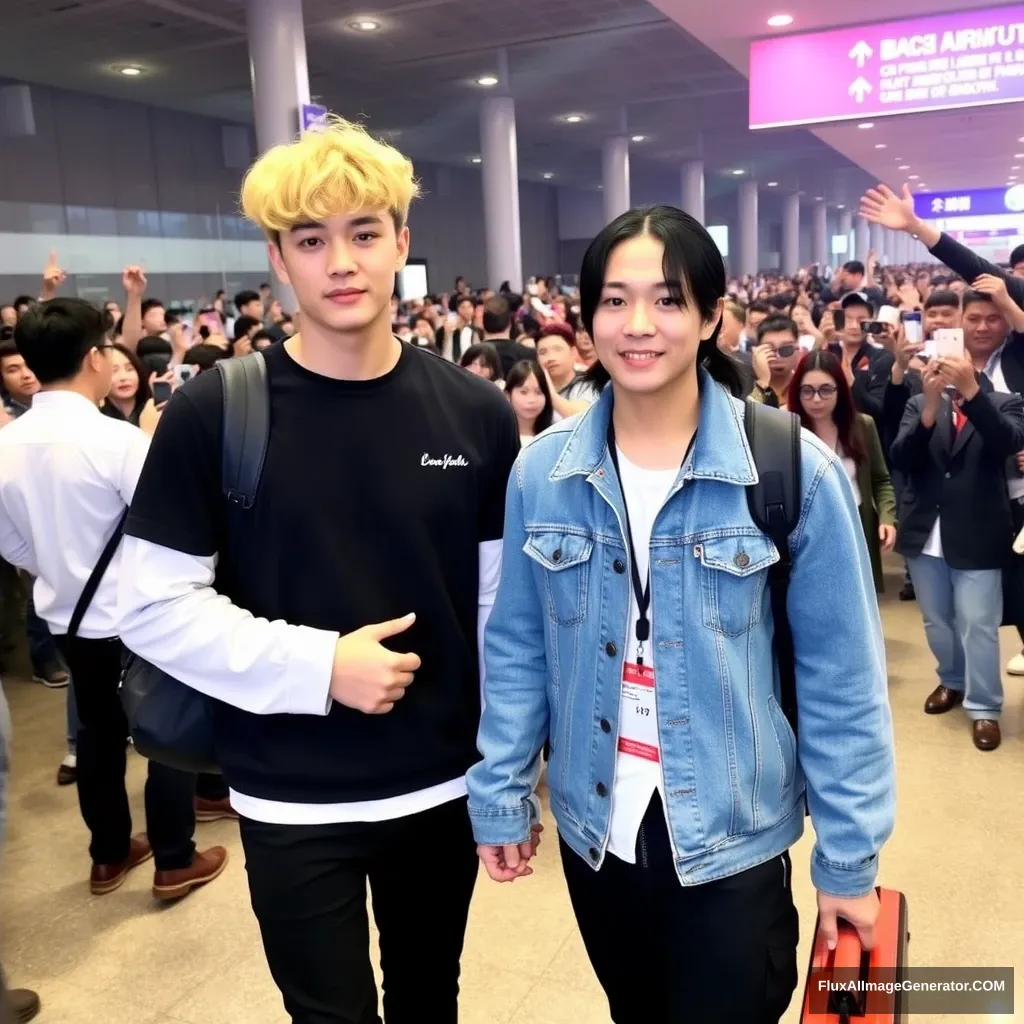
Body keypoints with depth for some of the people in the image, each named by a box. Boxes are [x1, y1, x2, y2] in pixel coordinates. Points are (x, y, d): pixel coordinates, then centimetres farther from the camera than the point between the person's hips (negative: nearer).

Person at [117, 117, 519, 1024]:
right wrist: (317, 665, -19)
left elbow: (502, 602, 1)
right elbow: (155, 608, -9)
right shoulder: (213, 414, -11)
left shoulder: (476, 414, -3)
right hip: (293, 803, -2)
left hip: (445, 786, 3)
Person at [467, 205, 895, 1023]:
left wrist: (849, 855, -7)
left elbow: (841, 675, -10)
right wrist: (501, 795, 3)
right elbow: (517, 650, 1)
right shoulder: (541, 473, -6)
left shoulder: (796, 472, -15)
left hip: (733, 841, -3)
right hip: (594, 831, 3)